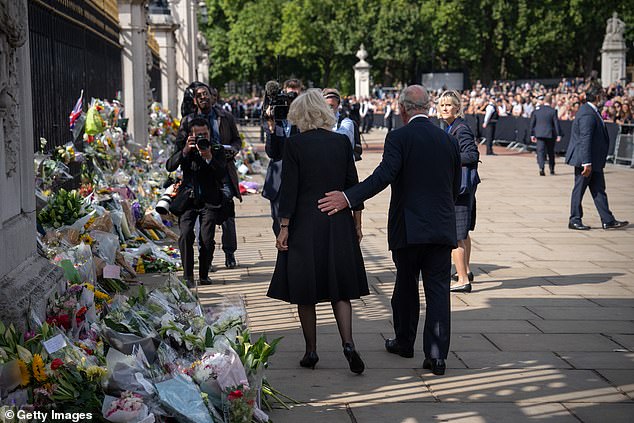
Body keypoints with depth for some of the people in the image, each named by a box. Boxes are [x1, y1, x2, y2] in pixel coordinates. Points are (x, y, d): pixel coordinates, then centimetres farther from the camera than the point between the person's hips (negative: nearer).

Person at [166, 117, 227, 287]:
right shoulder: (183, 146, 1)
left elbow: (223, 173, -14)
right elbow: (169, 167, -12)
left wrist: (209, 158, -28)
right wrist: (184, 152, -25)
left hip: (210, 200, -1)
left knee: (207, 239, -7)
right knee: (186, 235, -14)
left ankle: (204, 274, 11)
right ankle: (188, 275, -5)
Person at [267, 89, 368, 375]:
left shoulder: (294, 144, -7)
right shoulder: (343, 142, 2)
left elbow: (289, 188, -9)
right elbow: (353, 185, 5)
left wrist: (284, 227, -5)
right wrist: (357, 222, 13)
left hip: (304, 225, -3)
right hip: (338, 223, 3)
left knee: (305, 291, 8)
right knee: (340, 288, 10)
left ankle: (311, 351, 12)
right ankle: (348, 343, -6)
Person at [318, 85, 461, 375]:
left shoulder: (398, 137, -8)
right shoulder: (449, 140, 6)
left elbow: (384, 175, -22)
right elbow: (456, 187, 11)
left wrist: (348, 198, -25)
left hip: (408, 227, -3)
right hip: (442, 227, 3)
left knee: (406, 286, 15)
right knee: (438, 289, 3)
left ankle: (404, 342, 30)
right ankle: (437, 354, -2)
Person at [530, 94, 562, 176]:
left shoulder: (536, 110, 3)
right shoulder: (553, 111, -7)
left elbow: (532, 123, 7)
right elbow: (556, 123, -7)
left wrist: (532, 134, 13)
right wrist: (558, 135, -2)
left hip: (539, 134, 1)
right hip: (550, 134, -1)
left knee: (540, 151, -1)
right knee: (551, 152, 12)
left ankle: (541, 168, -20)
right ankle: (552, 169, 18)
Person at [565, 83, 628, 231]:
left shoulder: (591, 111, 12)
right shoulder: (588, 115, -21)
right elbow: (585, 139, -24)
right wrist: (586, 162, -26)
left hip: (595, 161, 10)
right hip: (586, 159, -10)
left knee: (599, 190, 10)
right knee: (579, 189, 2)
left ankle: (608, 220, 13)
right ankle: (575, 220, 11)